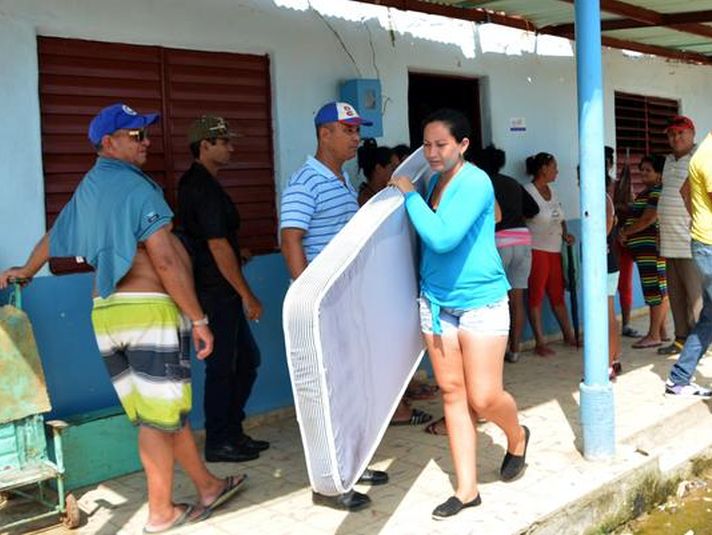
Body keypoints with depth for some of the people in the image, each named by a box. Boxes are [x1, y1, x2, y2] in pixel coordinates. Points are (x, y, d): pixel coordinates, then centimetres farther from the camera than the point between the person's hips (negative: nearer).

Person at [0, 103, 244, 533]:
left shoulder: (87, 189, 16)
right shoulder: (136, 187, -11)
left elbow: (53, 237, 31)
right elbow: (165, 262, -17)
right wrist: (199, 319, -14)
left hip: (105, 314, 9)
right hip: (150, 310, -8)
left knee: (170, 408, 15)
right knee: (159, 417, 3)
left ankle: (207, 486, 27)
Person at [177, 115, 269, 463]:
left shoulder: (193, 183, 15)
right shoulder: (205, 187, -17)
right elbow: (217, 245, -20)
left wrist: (235, 252, 21)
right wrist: (247, 295, -17)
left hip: (219, 292, 10)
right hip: (216, 293, -10)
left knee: (247, 359, 16)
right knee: (222, 366, 0)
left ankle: (232, 431, 25)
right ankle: (218, 443, 12)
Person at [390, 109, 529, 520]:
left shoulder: (475, 182, -16)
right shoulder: (435, 180, 7)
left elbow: (442, 237, -27)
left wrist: (409, 194, -18)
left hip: (481, 302, -7)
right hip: (436, 301, 7)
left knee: (484, 398, -3)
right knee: (453, 393, 7)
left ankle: (517, 438, 32)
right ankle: (467, 489, 16)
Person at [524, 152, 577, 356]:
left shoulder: (552, 192, 14)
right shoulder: (528, 192, -11)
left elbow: (560, 218, 23)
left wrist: (565, 234, 6)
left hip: (555, 250, 7)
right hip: (536, 250, -7)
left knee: (557, 295, 14)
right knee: (536, 296, -1)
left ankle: (568, 335, 24)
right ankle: (540, 343, 4)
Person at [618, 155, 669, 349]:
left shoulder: (657, 192, -12)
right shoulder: (645, 193, 19)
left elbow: (648, 219, -19)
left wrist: (625, 232, -10)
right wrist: (626, 232, 8)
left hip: (652, 248, -10)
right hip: (646, 249, 10)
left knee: (656, 291, -7)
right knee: (660, 291, 12)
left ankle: (654, 335, -6)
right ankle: (662, 332, 18)